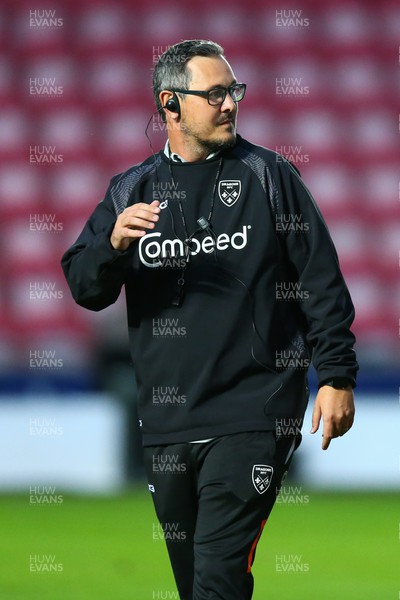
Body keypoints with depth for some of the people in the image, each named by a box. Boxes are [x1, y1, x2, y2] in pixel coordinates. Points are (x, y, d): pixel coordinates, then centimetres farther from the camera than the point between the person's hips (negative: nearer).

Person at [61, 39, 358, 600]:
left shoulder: (269, 175, 3)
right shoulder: (129, 191, 11)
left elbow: (321, 281, 4)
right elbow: (84, 288, 6)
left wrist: (336, 376, -2)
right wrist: (113, 245, -15)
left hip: (253, 418, -4)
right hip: (166, 424, 4)